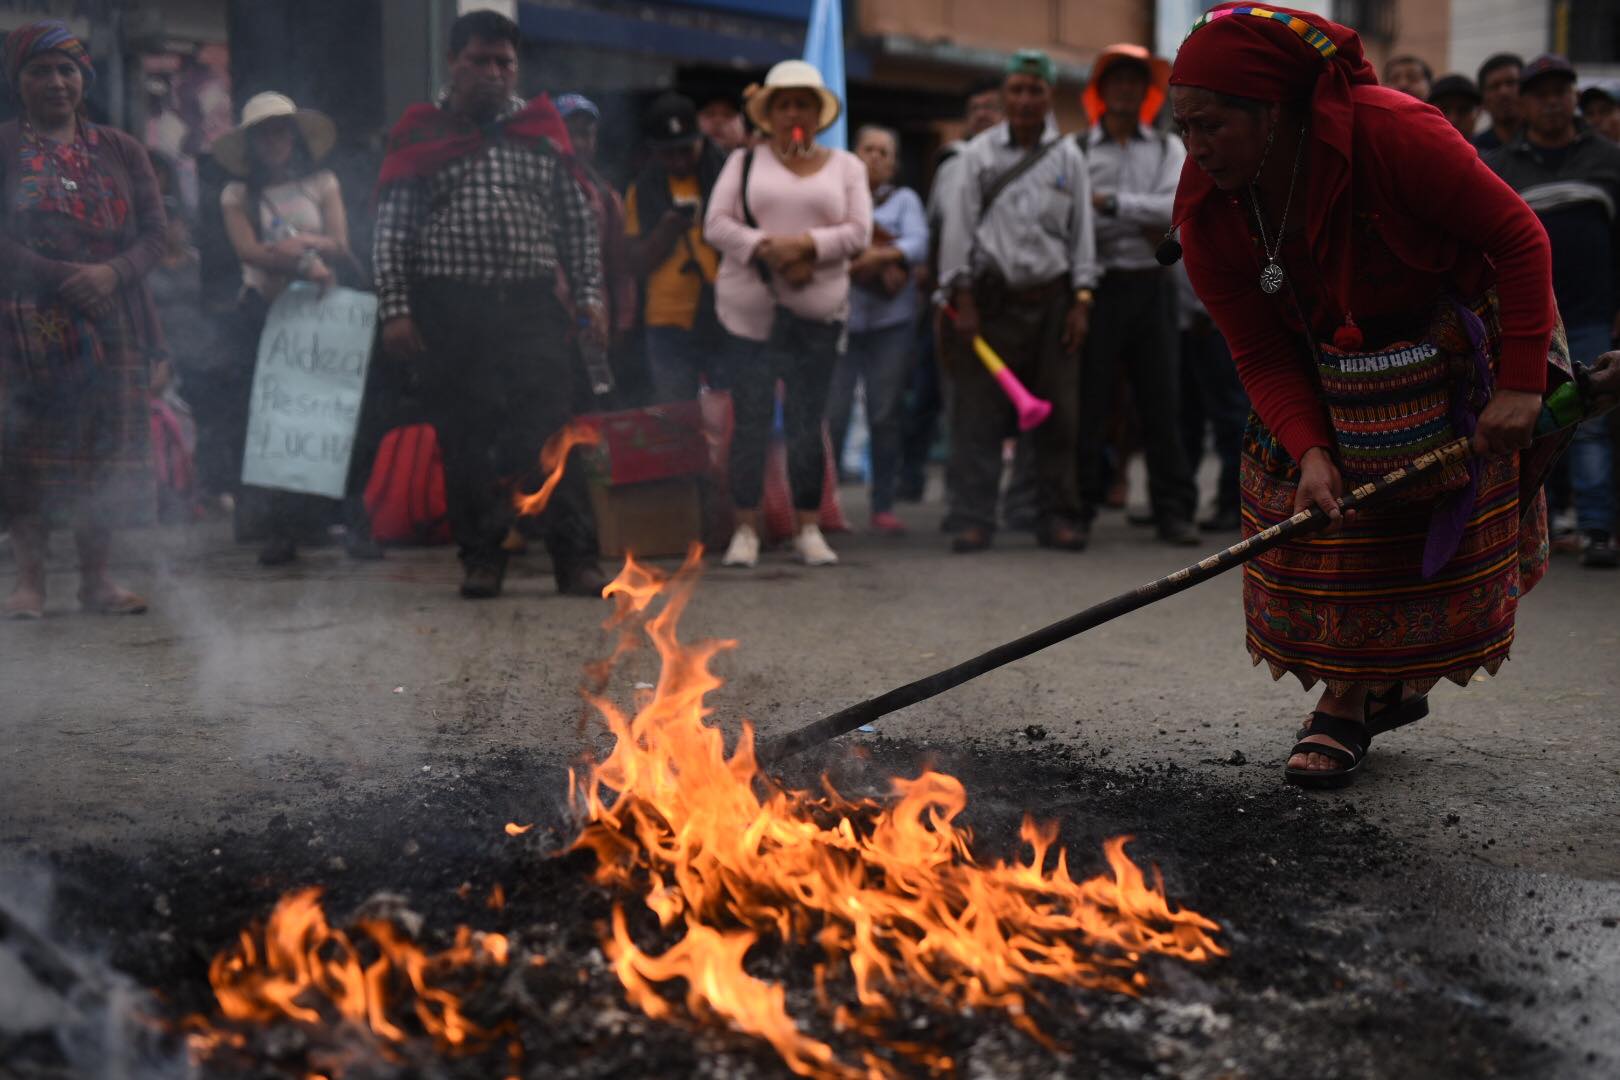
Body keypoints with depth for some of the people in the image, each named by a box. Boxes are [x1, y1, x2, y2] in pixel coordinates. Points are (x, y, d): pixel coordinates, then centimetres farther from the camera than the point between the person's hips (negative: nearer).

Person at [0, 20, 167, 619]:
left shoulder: (120, 150, 13)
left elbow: (154, 233, 6)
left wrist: (112, 273, -13)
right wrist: (63, 277, -17)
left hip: (110, 319, 3)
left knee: (106, 446, 1)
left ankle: (96, 578, 7)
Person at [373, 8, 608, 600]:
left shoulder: (541, 131, 12)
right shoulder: (420, 135, 7)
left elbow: (577, 222, 12)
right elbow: (391, 230, 2)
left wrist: (590, 295, 3)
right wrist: (394, 309, -6)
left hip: (532, 306, 1)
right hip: (450, 310, 0)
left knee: (553, 433, -7)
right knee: (464, 441, 3)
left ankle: (575, 561, -6)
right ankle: (480, 561, 13)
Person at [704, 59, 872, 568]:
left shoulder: (845, 166, 12)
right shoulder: (744, 162, 11)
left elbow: (858, 233, 1)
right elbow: (717, 224, 0)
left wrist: (805, 245, -14)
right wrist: (767, 249, -15)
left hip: (818, 313, 1)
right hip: (749, 309, 0)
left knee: (807, 423, 2)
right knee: (750, 421, -2)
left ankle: (808, 529, 10)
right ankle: (746, 529, 5)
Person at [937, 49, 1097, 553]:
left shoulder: (1068, 157, 9)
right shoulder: (979, 153, 5)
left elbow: (1081, 230, 8)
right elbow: (961, 224, 3)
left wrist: (1082, 300, 2)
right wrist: (963, 298, -4)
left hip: (1051, 299, 1)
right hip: (992, 298, -1)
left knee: (1057, 414, 2)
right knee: (978, 413, -4)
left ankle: (1058, 516, 11)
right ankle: (972, 518, 0)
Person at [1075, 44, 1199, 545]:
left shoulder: (1168, 148, 11)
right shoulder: (1077, 150, 5)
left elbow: (1175, 206, -5)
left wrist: (1110, 203, -10)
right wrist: (1142, 225, -9)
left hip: (1152, 284, 2)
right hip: (1098, 283, -2)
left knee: (1162, 399, 2)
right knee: (1088, 399, -1)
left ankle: (1174, 510, 6)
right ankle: (1079, 506, 7)